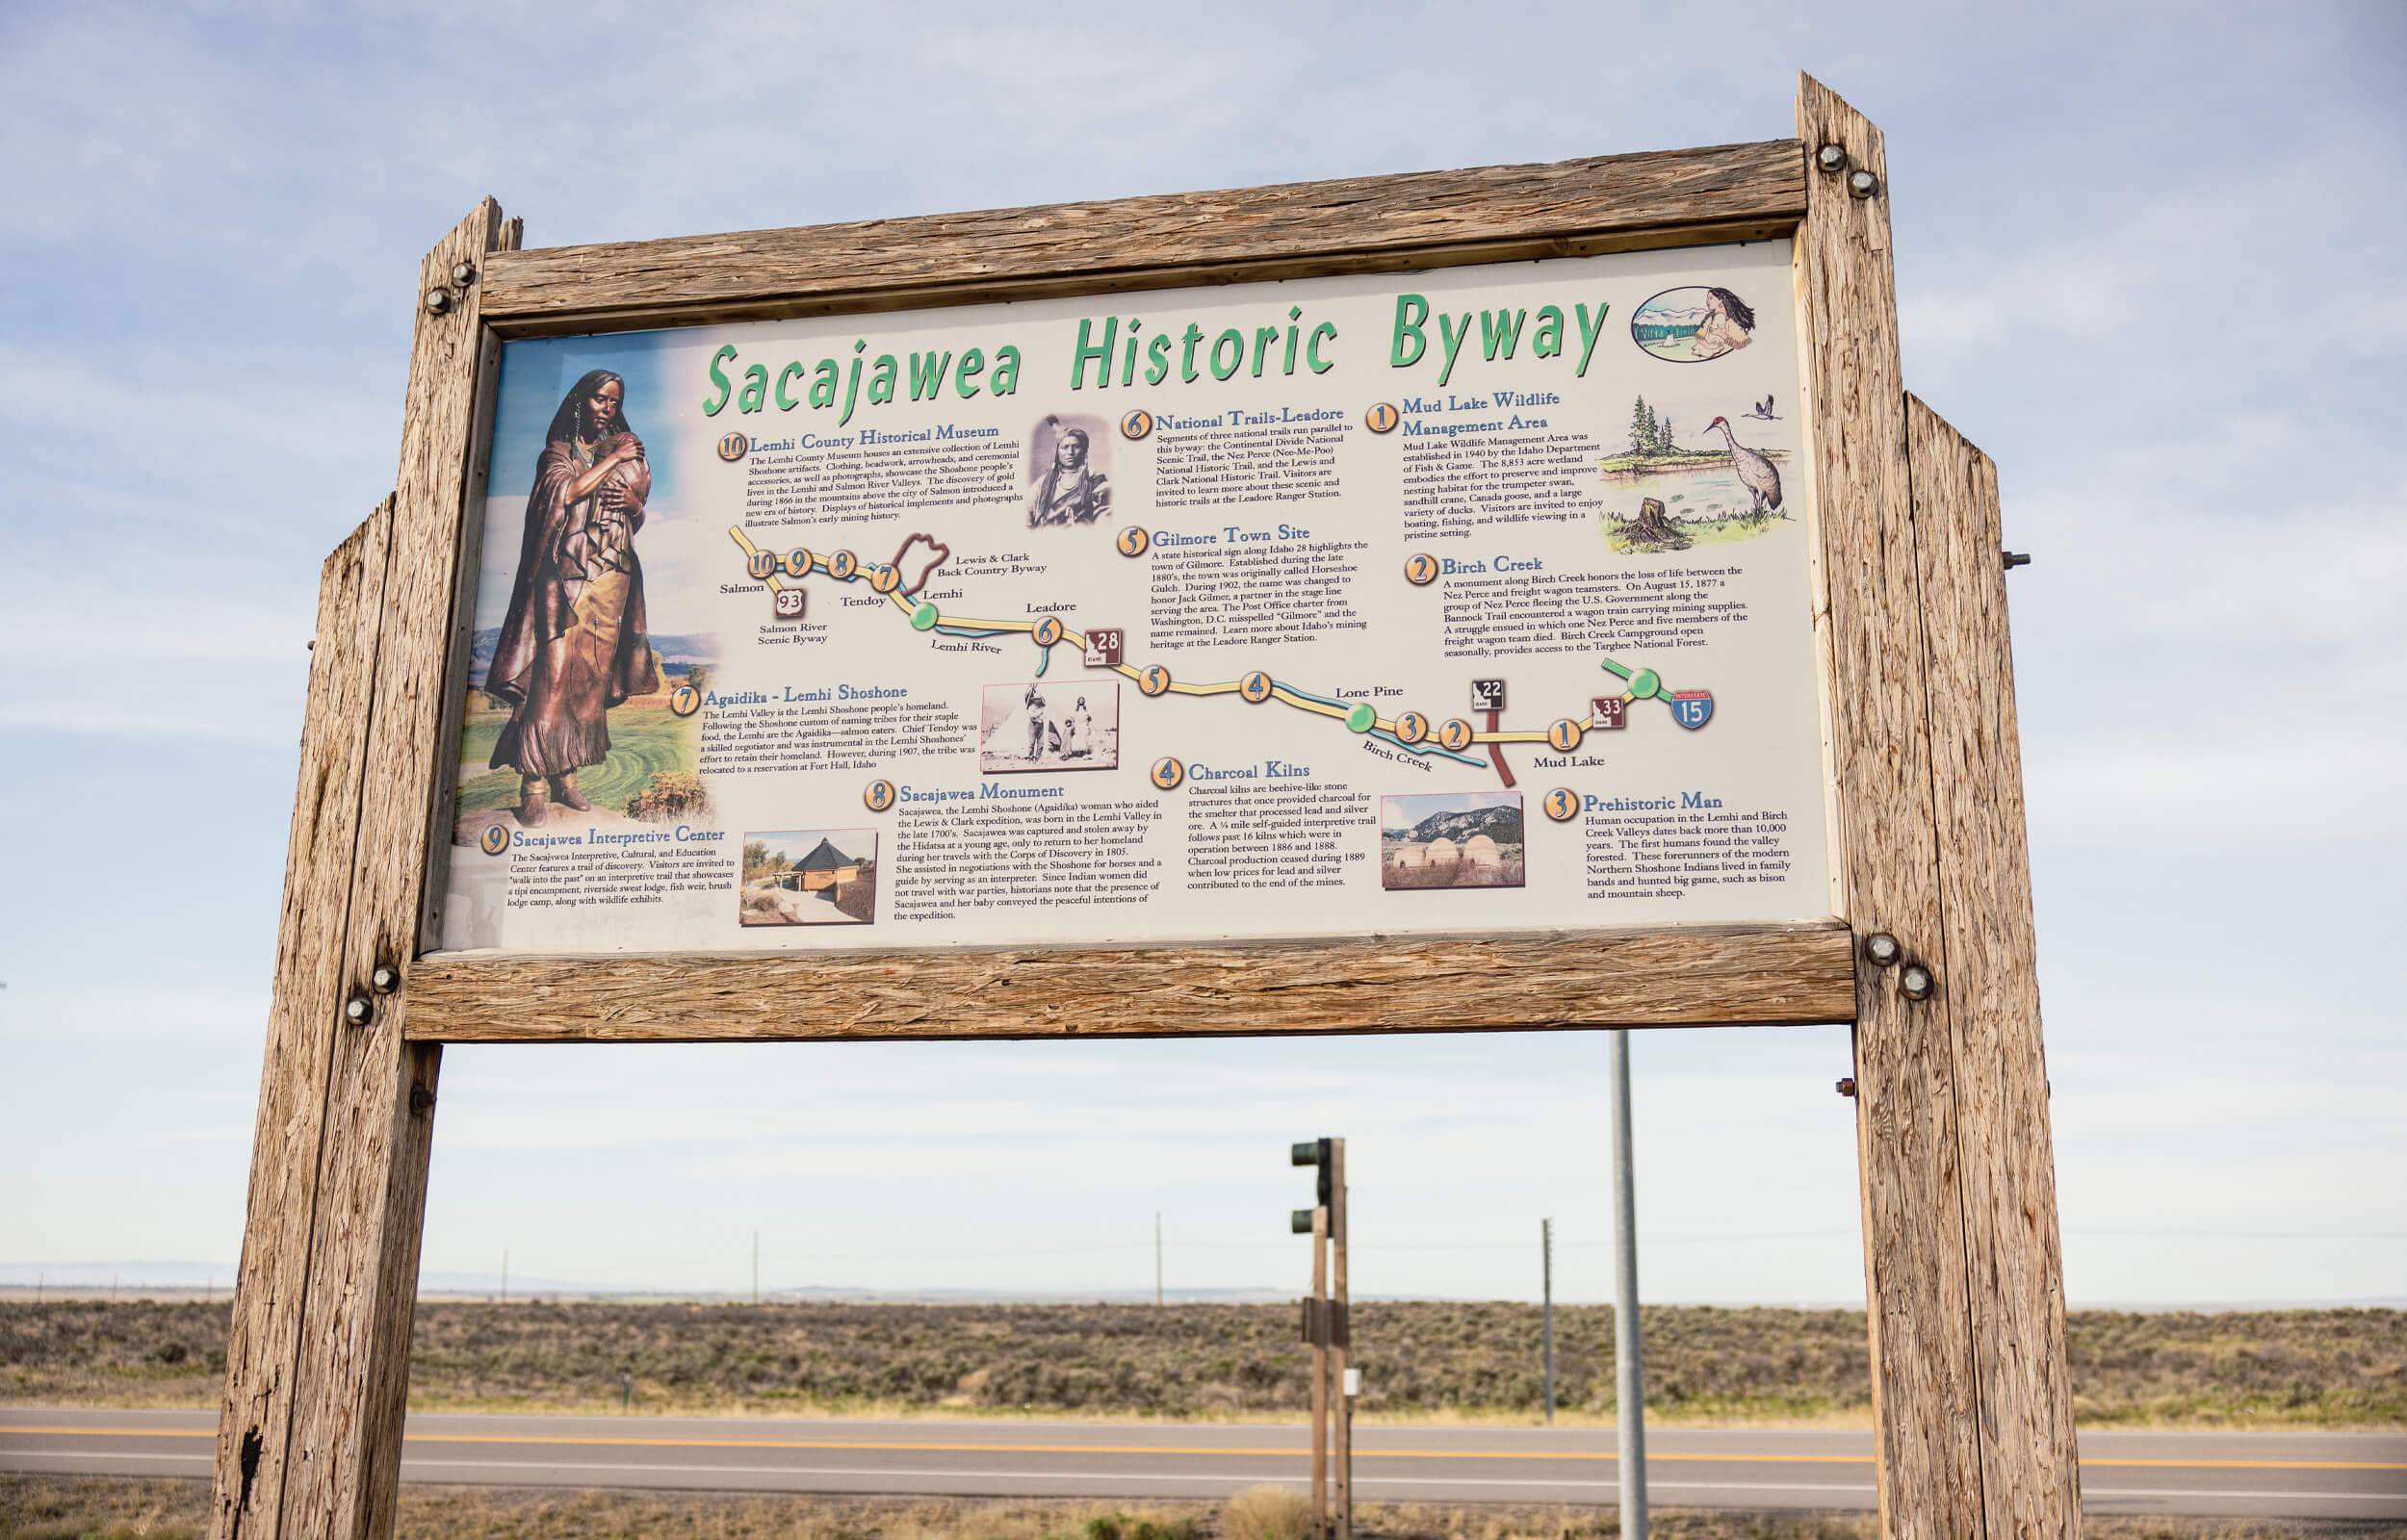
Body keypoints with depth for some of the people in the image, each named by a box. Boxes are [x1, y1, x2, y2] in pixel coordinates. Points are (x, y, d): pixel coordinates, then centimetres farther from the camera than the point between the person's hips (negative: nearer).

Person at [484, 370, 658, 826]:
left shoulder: (628, 451, 17)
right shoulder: (559, 451, 7)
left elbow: (638, 518, 18)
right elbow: (566, 491, -13)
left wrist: (635, 504, -5)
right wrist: (612, 461, -6)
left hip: (612, 578, 4)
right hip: (566, 574, -4)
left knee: (591, 677, 2)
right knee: (552, 673, -13)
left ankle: (565, 775, 8)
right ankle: (535, 786, -14)